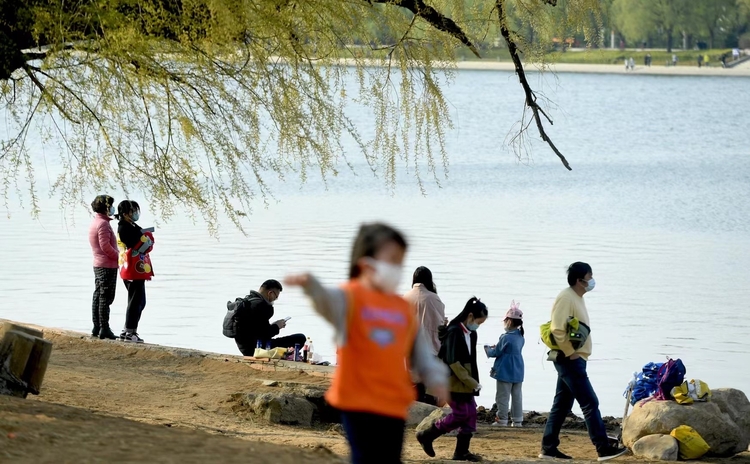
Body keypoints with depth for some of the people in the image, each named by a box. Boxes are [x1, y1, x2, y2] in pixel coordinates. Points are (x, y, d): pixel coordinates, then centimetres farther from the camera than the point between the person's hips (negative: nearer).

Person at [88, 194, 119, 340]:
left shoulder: (95, 223, 14)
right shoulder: (103, 224, -16)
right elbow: (105, 246, -21)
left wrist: (116, 256, 13)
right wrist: (118, 256, -11)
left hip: (98, 265, 10)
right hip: (108, 265, -10)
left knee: (98, 296, 12)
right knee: (105, 298, -8)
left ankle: (96, 328, 16)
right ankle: (104, 329, -9)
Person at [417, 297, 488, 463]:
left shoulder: (471, 334, 9)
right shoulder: (454, 332, -17)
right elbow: (453, 362, -21)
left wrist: (474, 382, 4)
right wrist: (471, 383, -20)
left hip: (466, 382, 8)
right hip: (454, 381, -8)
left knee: (471, 414, 4)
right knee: (461, 414, -8)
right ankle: (427, 436, 5)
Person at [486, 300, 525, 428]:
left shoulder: (506, 338, -18)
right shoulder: (520, 337, 6)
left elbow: (496, 353, -10)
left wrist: (488, 350, 11)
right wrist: (496, 347, 16)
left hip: (505, 372, -7)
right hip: (518, 372, 7)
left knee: (502, 396, 0)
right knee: (517, 395, 9)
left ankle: (502, 420, 1)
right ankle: (518, 420, 10)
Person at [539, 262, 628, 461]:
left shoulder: (577, 298, 15)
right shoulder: (566, 298, -15)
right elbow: (557, 330, -23)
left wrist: (574, 354, 15)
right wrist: (570, 353, -18)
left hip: (574, 359, 10)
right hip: (570, 360, -10)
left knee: (562, 405, 11)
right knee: (590, 403, -10)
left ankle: (548, 448, 14)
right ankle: (603, 448, -10)